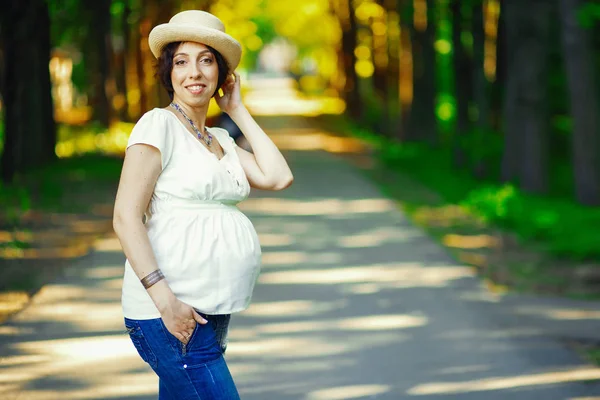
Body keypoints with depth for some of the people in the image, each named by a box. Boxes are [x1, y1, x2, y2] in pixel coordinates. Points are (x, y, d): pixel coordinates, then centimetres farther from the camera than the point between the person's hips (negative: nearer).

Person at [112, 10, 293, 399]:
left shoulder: (219, 139, 18)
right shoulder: (159, 124, -7)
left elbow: (278, 177, 7)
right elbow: (126, 218, -13)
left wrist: (239, 110, 12)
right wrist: (164, 298, -23)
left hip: (212, 312, 8)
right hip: (169, 314, -8)